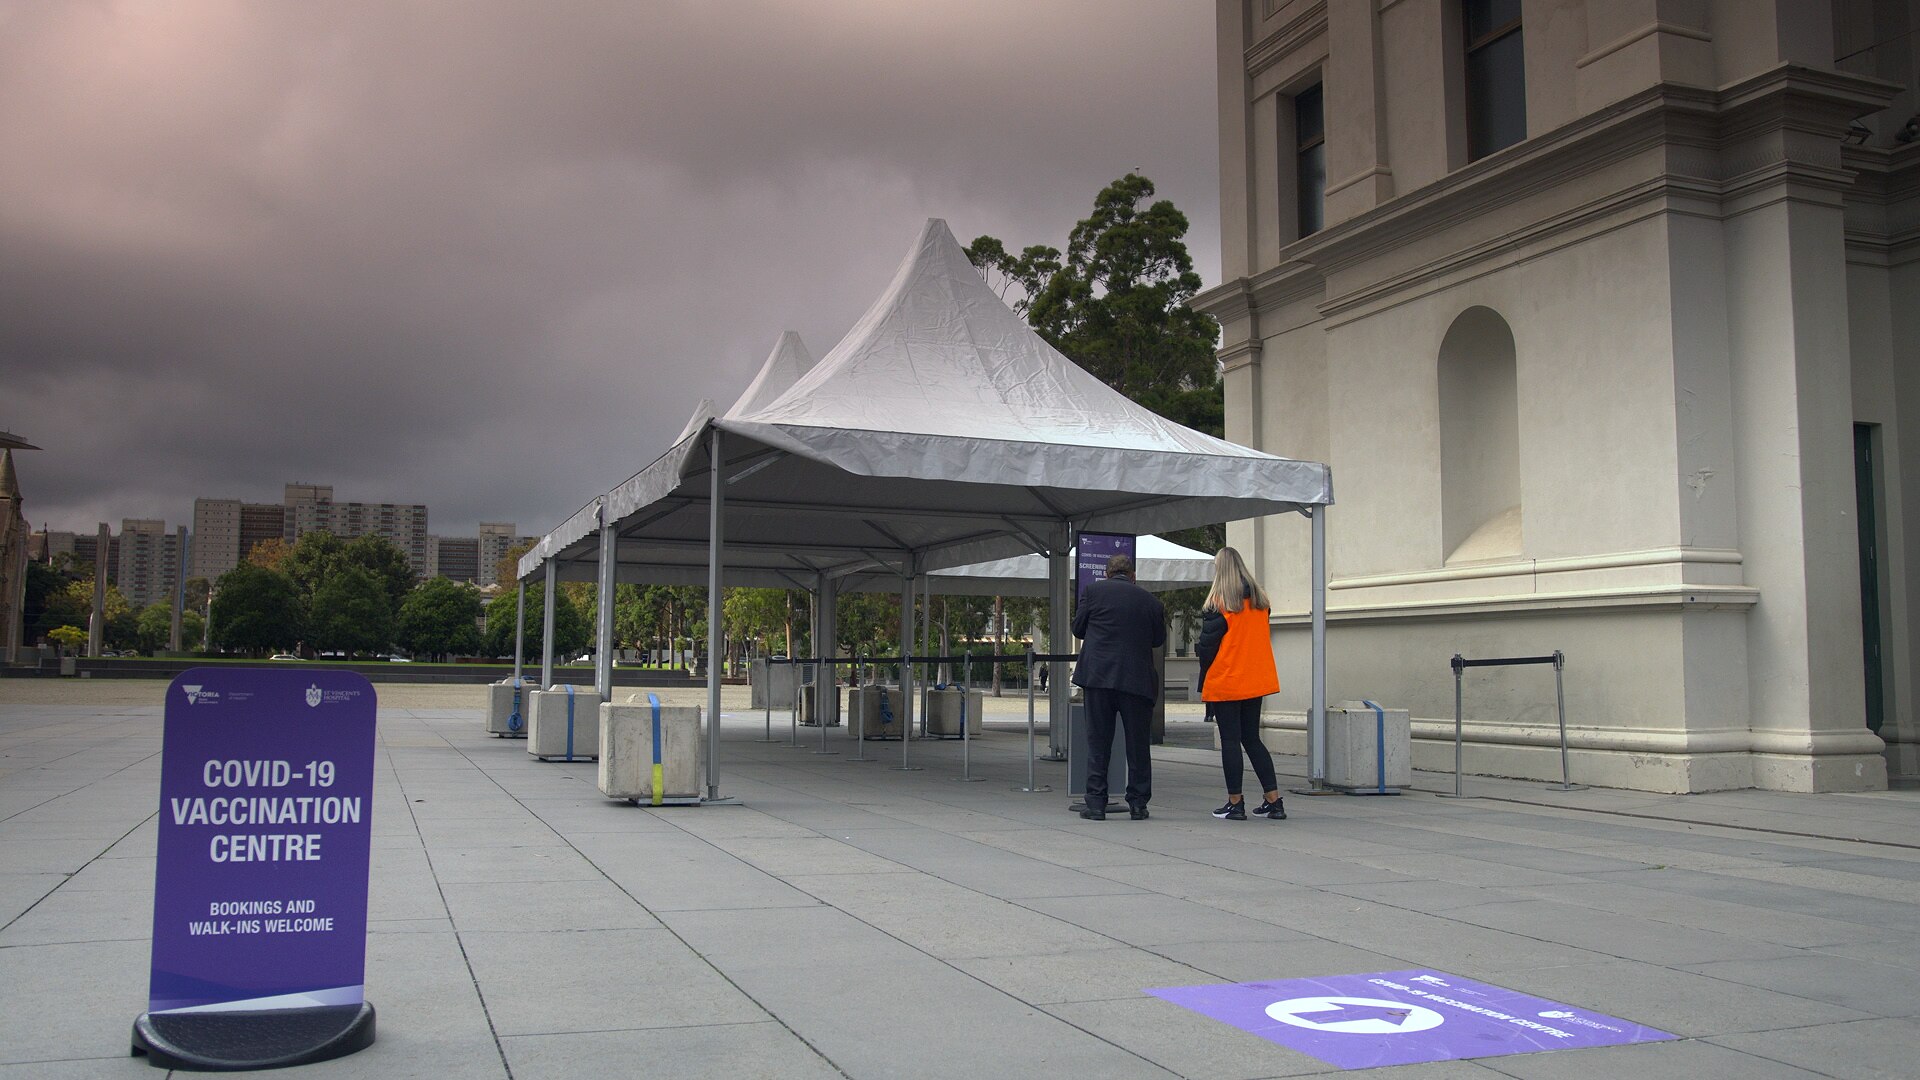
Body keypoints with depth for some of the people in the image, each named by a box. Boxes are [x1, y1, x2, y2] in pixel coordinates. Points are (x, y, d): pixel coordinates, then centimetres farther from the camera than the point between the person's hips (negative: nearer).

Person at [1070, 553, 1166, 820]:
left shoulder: (1094, 590, 2)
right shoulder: (1150, 601, 6)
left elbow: (1077, 628, 7)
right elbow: (1159, 639, 15)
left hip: (1099, 676, -1)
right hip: (1137, 680, 1)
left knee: (1097, 742, 5)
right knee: (1137, 744, 11)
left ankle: (1096, 804, 4)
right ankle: (1138, 803, 14)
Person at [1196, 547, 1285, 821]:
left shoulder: (1219, 602, -11)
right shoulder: (1260, 598, 8)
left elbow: (1207, 644, -9)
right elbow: (1263, 637, 15)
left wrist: (1203, 682, 4)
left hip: (1225, 682, -6)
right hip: (1256, 681, 6)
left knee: (1230, 741, 0)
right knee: (1252, 739, 12)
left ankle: (1235, 804, 3)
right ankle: (1274, 801, 8)